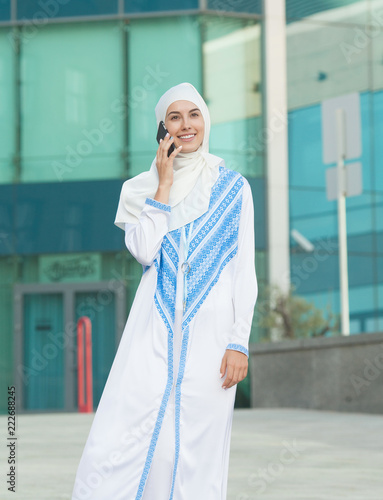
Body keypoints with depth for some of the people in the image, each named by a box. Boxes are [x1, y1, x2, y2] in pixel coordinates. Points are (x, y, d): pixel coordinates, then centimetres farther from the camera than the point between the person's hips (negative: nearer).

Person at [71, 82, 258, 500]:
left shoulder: (232, 188, 9)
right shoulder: (142, 188, 12)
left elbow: (244, 272, 5)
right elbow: (144, 250, -5)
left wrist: (239, 343, -4)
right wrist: (165, 185, -3)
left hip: (209, 331, -1)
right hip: (154, 329, 1)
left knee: (196, 449, -4)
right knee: (117, 441, -11)